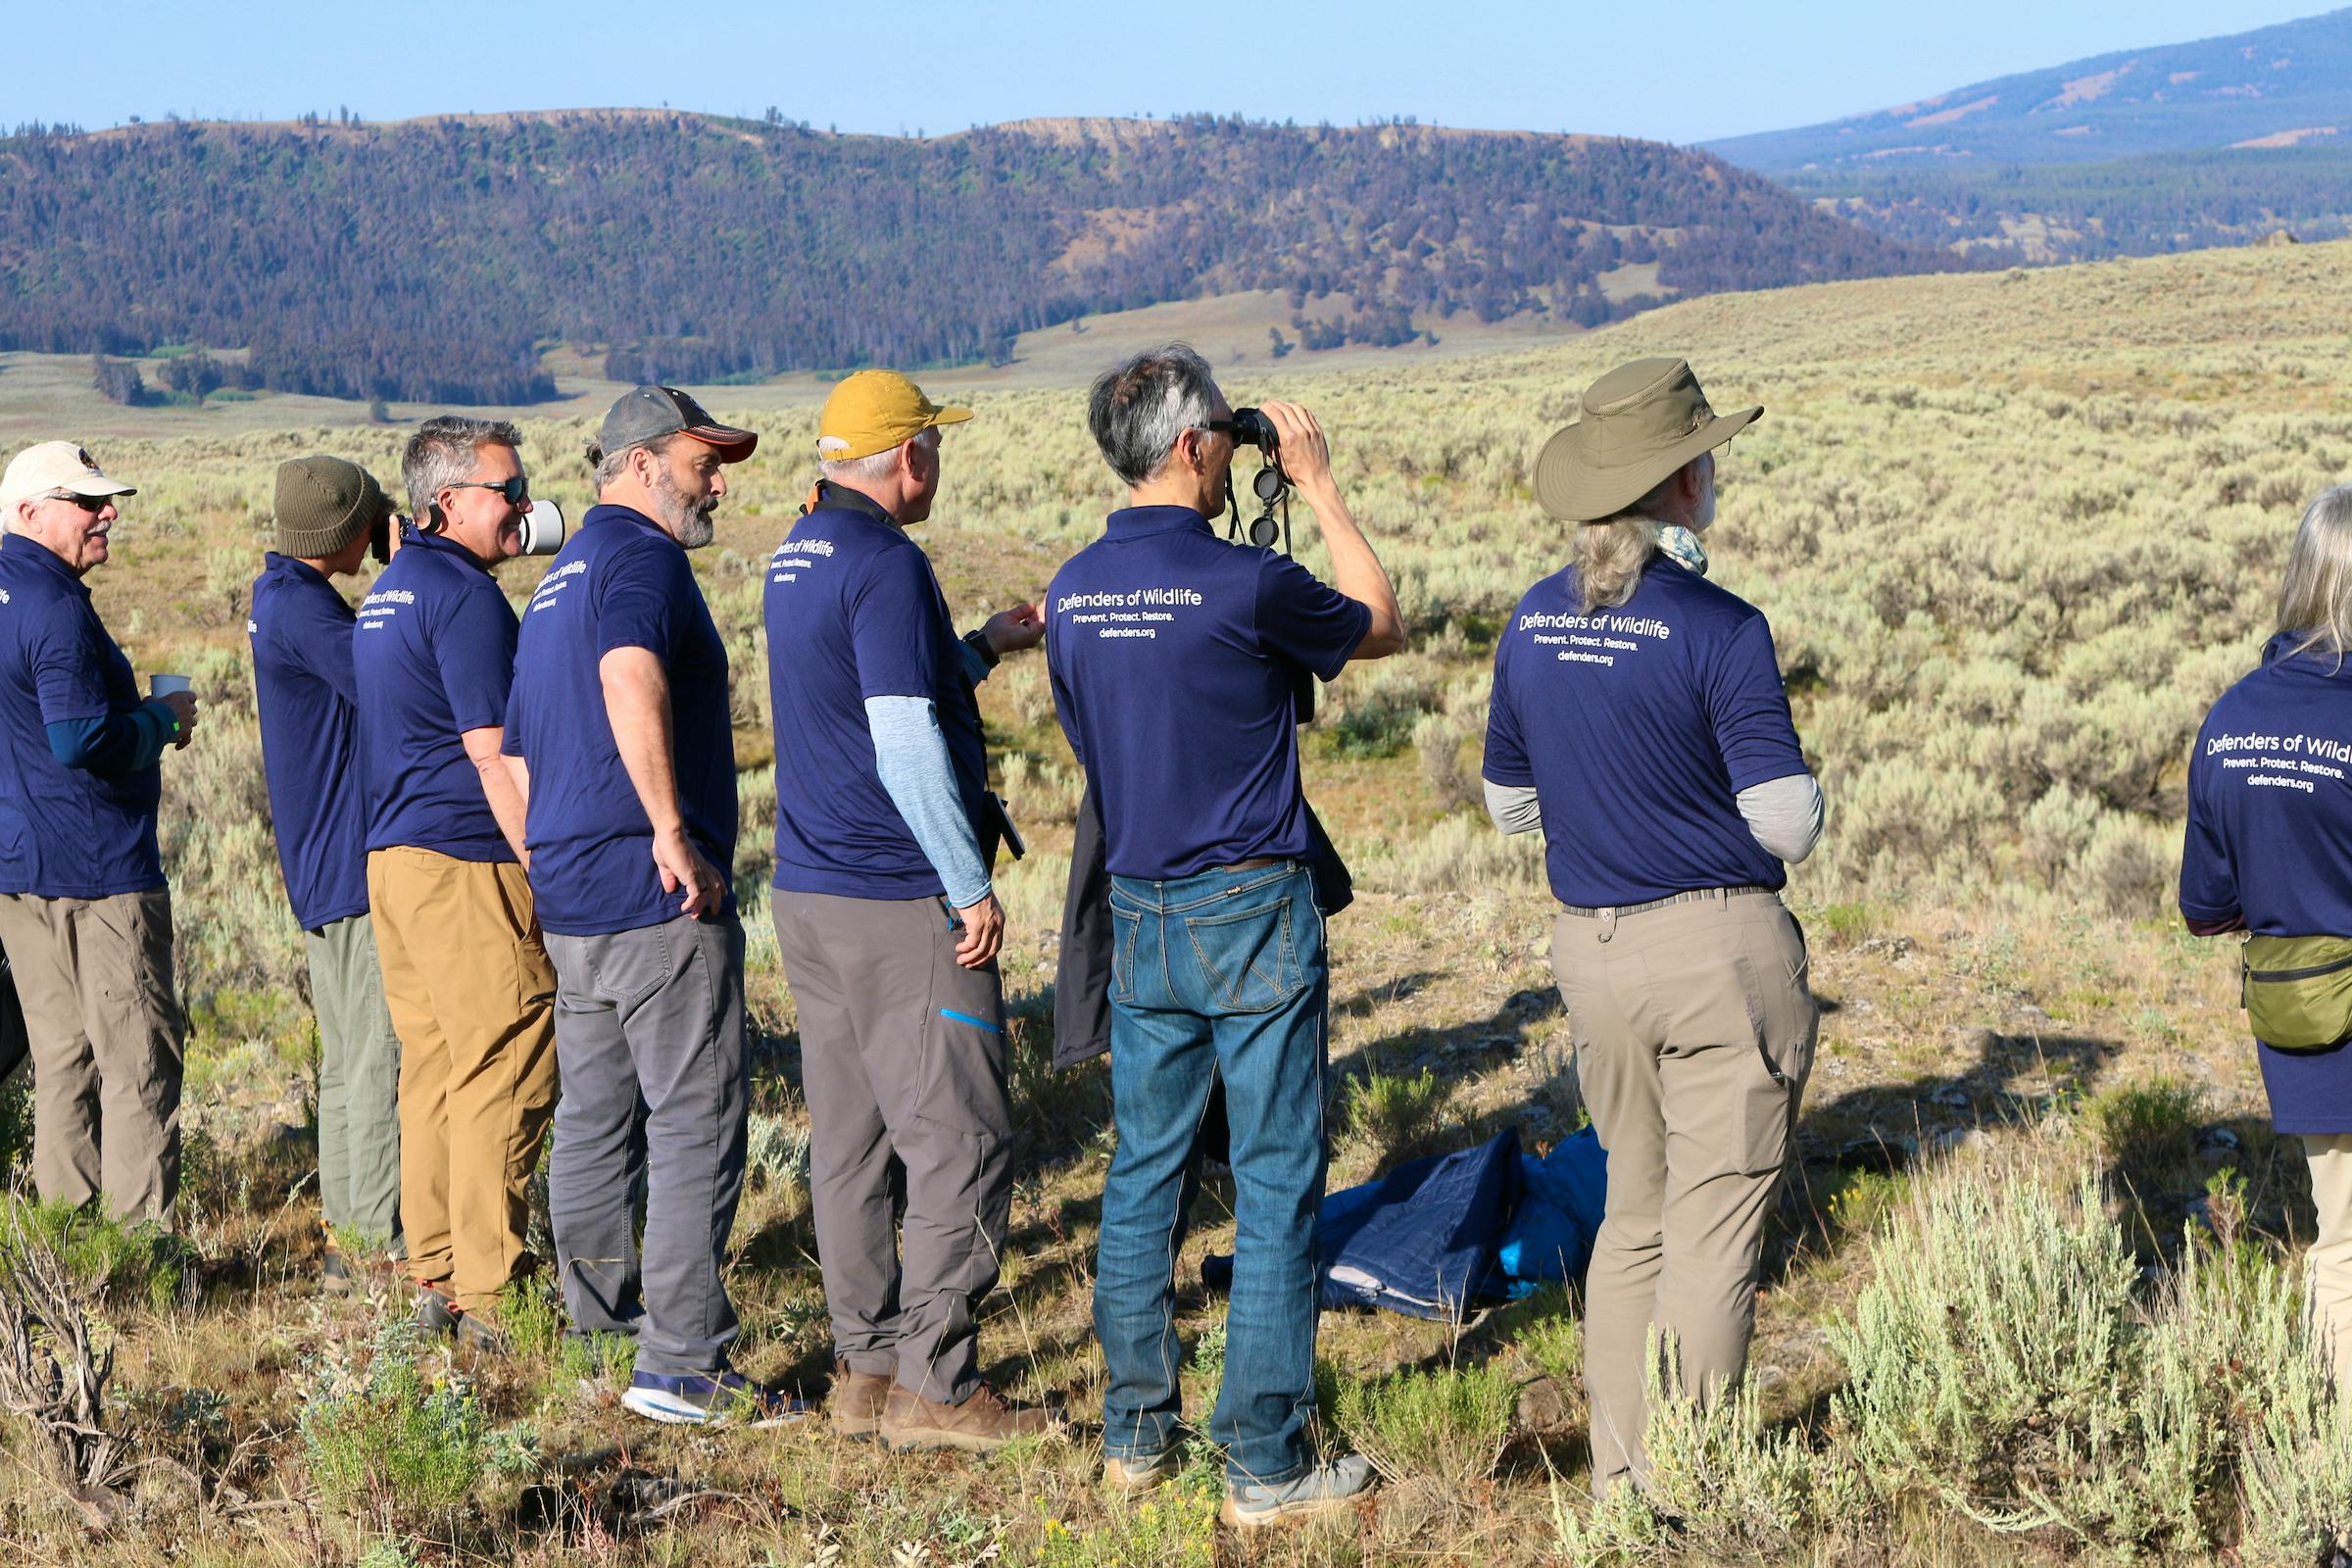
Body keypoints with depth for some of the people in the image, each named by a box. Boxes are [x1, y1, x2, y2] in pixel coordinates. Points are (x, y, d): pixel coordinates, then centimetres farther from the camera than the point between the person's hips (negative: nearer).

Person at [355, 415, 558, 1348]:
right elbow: (493, 752, -18)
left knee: (433, 1072, 13)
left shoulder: (388, 590, 17)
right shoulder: (465, 596, -14)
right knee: (503, 1077, -5)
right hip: (466, 863, -10)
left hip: (393, 854, 10)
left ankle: (435, 1278, 18)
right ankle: (488, 1296, -2)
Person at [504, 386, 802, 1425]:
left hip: (569, 899, 10)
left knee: (596, 1114, 17)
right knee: (697, 1122, -6)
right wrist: (673, 830, -29)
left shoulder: (557, 580, 21)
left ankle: (599, 1312, 29)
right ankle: (681, 1366, -6)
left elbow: (519, 752, 27)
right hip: (661, 902, -10)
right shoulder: (641, 556, -10)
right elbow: (630, 678, -32)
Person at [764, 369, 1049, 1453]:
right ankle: (933, 1386, 1)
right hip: (899, 903, -9)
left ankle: (865, 1370, 18)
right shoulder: (884, 563, -15)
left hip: (807, 892, 9)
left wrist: (987, 644, 31)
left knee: (850, 1143, 12)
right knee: (960, 1140, -2)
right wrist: (972, 886, -14)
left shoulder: (795, 557, 14)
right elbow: (906, 745, -20)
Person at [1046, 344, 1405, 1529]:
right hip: (1251, 910, -6)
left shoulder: (1073, 591, 3)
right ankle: (1266, 1465, 6)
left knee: (1144, 1177, 14)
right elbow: (1381, 626, 1)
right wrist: (1320, 486, 6)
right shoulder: (1244, 583, -17)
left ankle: (1135, 1434, 23)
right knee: (1276, 1190, 1)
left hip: (1139, 915, 6)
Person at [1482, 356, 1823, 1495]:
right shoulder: (1717, 630, -16)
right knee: (1712, 1229, 4)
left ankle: (1616, 1474, 26)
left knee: (1635, 1213, 20)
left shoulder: (1532, 623, 2)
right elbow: (1788, 825, -14)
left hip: (1591, 951, 6)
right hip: (1721, 947, -6)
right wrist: (1797, 780, 7)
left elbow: (1509, 805, 12)